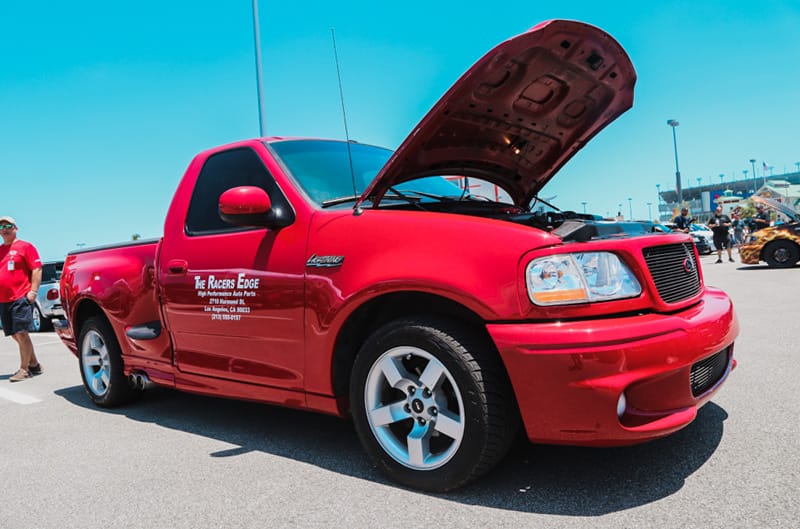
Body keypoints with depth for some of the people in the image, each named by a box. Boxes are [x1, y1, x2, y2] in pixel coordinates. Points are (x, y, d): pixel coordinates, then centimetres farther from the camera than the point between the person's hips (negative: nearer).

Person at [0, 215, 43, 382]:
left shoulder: (25, 246, -1)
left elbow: (36, 269, -7)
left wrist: (33, 291, -15)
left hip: (21, 298, -7)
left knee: (21, 333, -8)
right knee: (15, 335, 10)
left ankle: (24, 369, -1)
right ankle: (34, 364, 20)